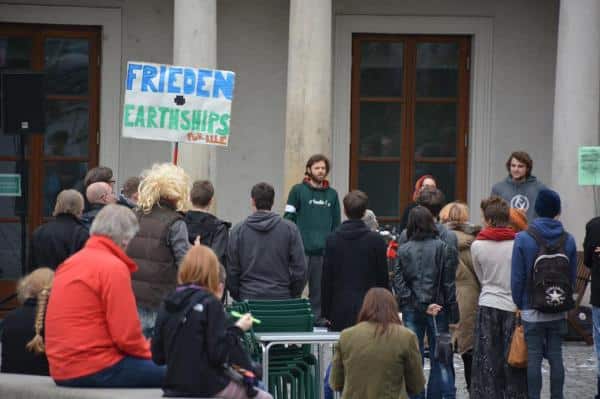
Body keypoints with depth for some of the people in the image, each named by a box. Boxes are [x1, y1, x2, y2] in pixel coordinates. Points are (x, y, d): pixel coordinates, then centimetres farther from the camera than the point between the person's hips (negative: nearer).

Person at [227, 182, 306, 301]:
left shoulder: (238, 230, 1)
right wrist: (294, 296, 11)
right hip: (282, 297, 0)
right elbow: (299, 269, -1)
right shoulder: (290, 229, 0)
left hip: (248, 297, 0)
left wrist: (237, 296, 13)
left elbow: (231, 270, 2)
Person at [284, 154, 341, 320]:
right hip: (302, 249, -4)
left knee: (319, 290, 8)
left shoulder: (332, 194, 13)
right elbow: (288, 218, -1)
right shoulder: (298, 191, 2)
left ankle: (317, 319, 14)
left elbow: (336, 223, 17)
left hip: (324, 250, 4)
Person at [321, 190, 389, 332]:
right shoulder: (376, 240, -4)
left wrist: (325, 312, 8)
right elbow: (382, 277, 0)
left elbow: (326, 278, 2)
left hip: (340, 306, 1)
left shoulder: (332, 239, -1)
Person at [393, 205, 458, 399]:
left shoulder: (403, 250, 1)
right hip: (438, 309, -1)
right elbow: (449, 284, -4)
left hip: (411, 310, 1)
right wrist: (453, 315, -1)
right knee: (441, 360, 5)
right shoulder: (443, 248, -3)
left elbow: (399, 283, -5)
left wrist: (418, 306, -7)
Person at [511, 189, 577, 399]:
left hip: (532, 310, -2)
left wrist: (519, 304, 3)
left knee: (534, 358, 2)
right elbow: (572, 277, 3)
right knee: (556, 356, 8)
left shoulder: (523, 239, -10)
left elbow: (517, 278, -8)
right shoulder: (568, 240, -2)